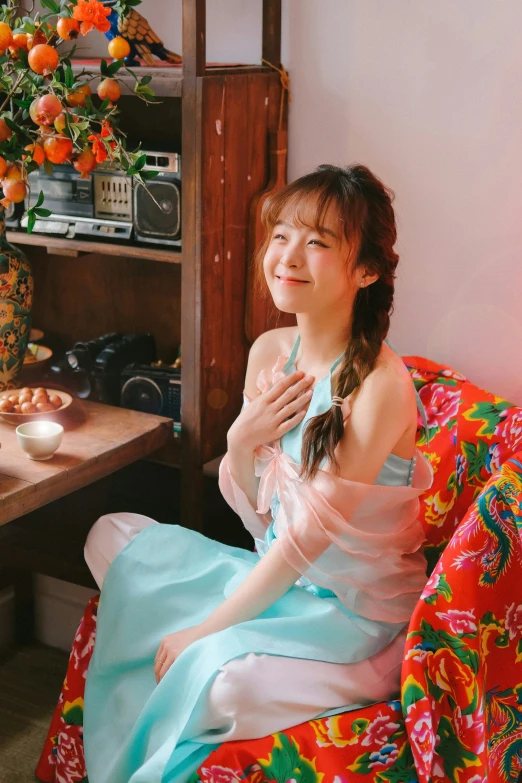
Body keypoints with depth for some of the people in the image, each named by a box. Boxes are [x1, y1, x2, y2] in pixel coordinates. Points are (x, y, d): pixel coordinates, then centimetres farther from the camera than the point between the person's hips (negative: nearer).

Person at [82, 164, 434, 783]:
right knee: (113, 536, 6)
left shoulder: (380, 384, -24)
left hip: (354, 608, -7)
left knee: (214, 674, -32)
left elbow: (311, 532, -23)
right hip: (273, 571, 8)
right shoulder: (269, 351, -2)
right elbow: (253, 509, 5)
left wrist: (205, 629, -18)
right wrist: (241, 441, -17)